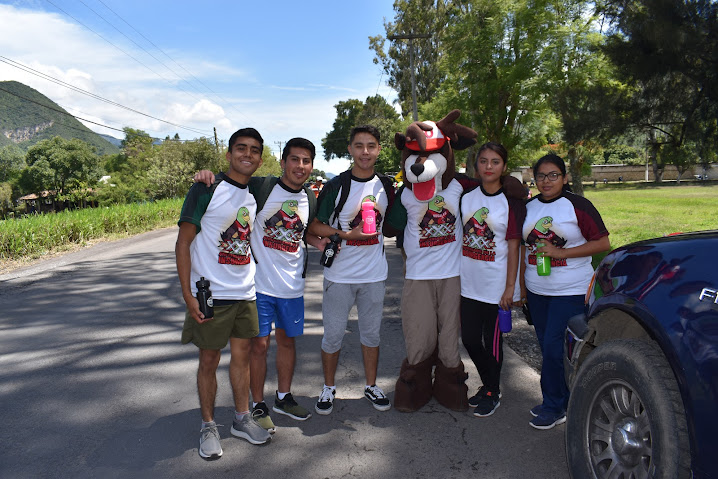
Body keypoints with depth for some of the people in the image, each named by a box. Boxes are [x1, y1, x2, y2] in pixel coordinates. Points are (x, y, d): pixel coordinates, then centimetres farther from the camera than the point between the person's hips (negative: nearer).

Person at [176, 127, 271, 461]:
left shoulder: (256, 194, 8)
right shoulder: (207, 190, -10)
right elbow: (183, 243, -11)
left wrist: (252, 283, 13)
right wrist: (188, 295, -16)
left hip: (246, 295, 5)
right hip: (210, 295, -5)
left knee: (242, 355, 14)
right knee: (209, 360, 7)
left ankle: (242, 419, 29)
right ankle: (208, 425, 24)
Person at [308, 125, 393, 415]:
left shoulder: (386, 186, 6)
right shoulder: (336, 186, -7)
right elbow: (314, 226, -7)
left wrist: (377, 227, 0)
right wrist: (348, 234, -18)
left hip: (374, 274, 3)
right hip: (339, 274, -3)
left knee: (371, 333, 15)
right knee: (333, 336, 6)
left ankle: (371, 386, 32)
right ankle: (328, 389, 26)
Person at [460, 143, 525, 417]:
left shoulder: (512, 203, -6)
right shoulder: (466, 196, 4)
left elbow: (513, 248, -6)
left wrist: (510, 287, -8)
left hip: (495, 285, -4)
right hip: (468, 283, 4)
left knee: (492, 341, 7)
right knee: (469, 338, 10)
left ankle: (493, 393, 26)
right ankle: (487, 384, 32)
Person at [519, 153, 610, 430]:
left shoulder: (577, 205, -7)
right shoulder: (529, 207, 8)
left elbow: (602, 243, -10)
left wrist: (560, 252, -18)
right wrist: (522, 285, 13)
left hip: (571, 291, -5)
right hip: (536, 290, 5)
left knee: (554, 348, -7)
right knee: (548, 348, 13)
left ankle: (553, 407, 10)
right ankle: (557, 401, 28)